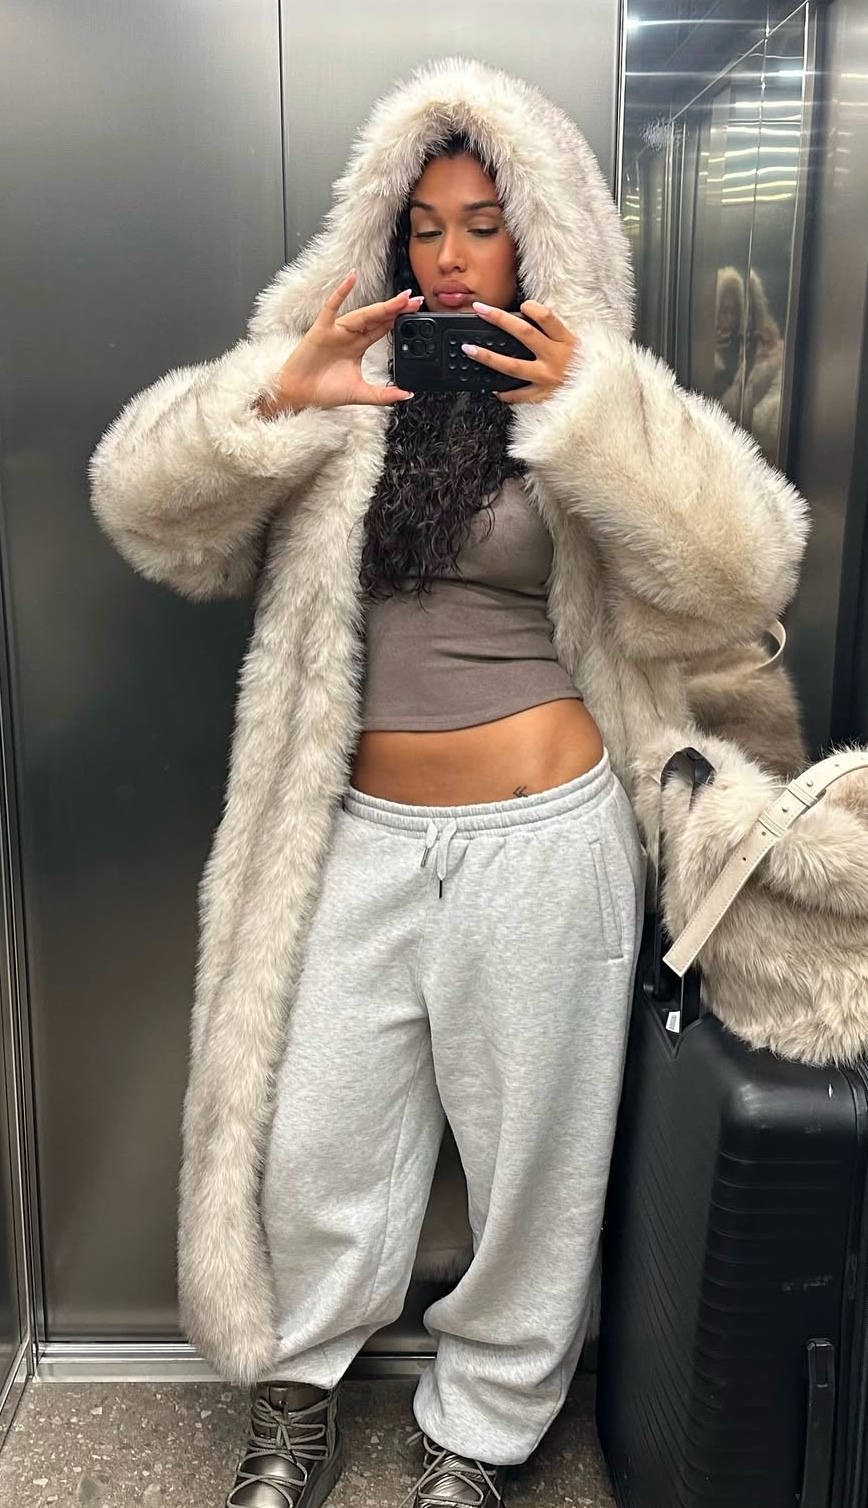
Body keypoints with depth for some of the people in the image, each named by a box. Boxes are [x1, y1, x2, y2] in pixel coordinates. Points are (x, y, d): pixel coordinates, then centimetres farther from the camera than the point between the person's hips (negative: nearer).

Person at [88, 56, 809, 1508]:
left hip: (540, 831, -1)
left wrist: (594, 413, -21)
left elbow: (738, 578, -12)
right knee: (311, 1141, 11)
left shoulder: (598, 406, 3)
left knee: (530, 1150, 11)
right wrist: (274, 397, -15)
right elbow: (146, 504, 0)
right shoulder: (337, 381, 8)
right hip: (360, 831, 2)